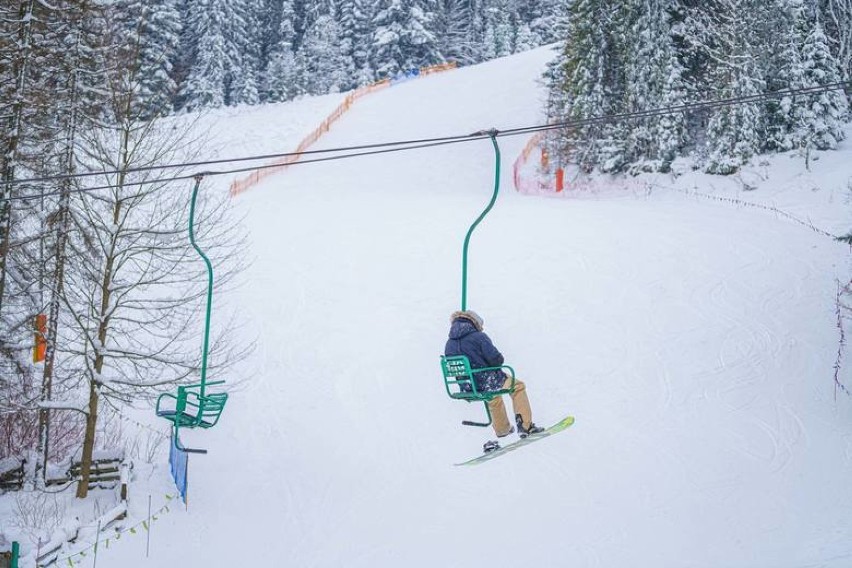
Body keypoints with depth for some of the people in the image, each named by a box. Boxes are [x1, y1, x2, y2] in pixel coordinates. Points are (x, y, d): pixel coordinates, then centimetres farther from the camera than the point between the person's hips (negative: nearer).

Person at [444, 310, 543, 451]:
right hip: (485, 383, -7)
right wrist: (497, 361, 6)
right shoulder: (478, 336, -12)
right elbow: (496, 359, -17)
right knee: (518, 386, 19)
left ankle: (502, 430, 55)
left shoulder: (449, 343, 6)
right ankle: (525, 426, 12)